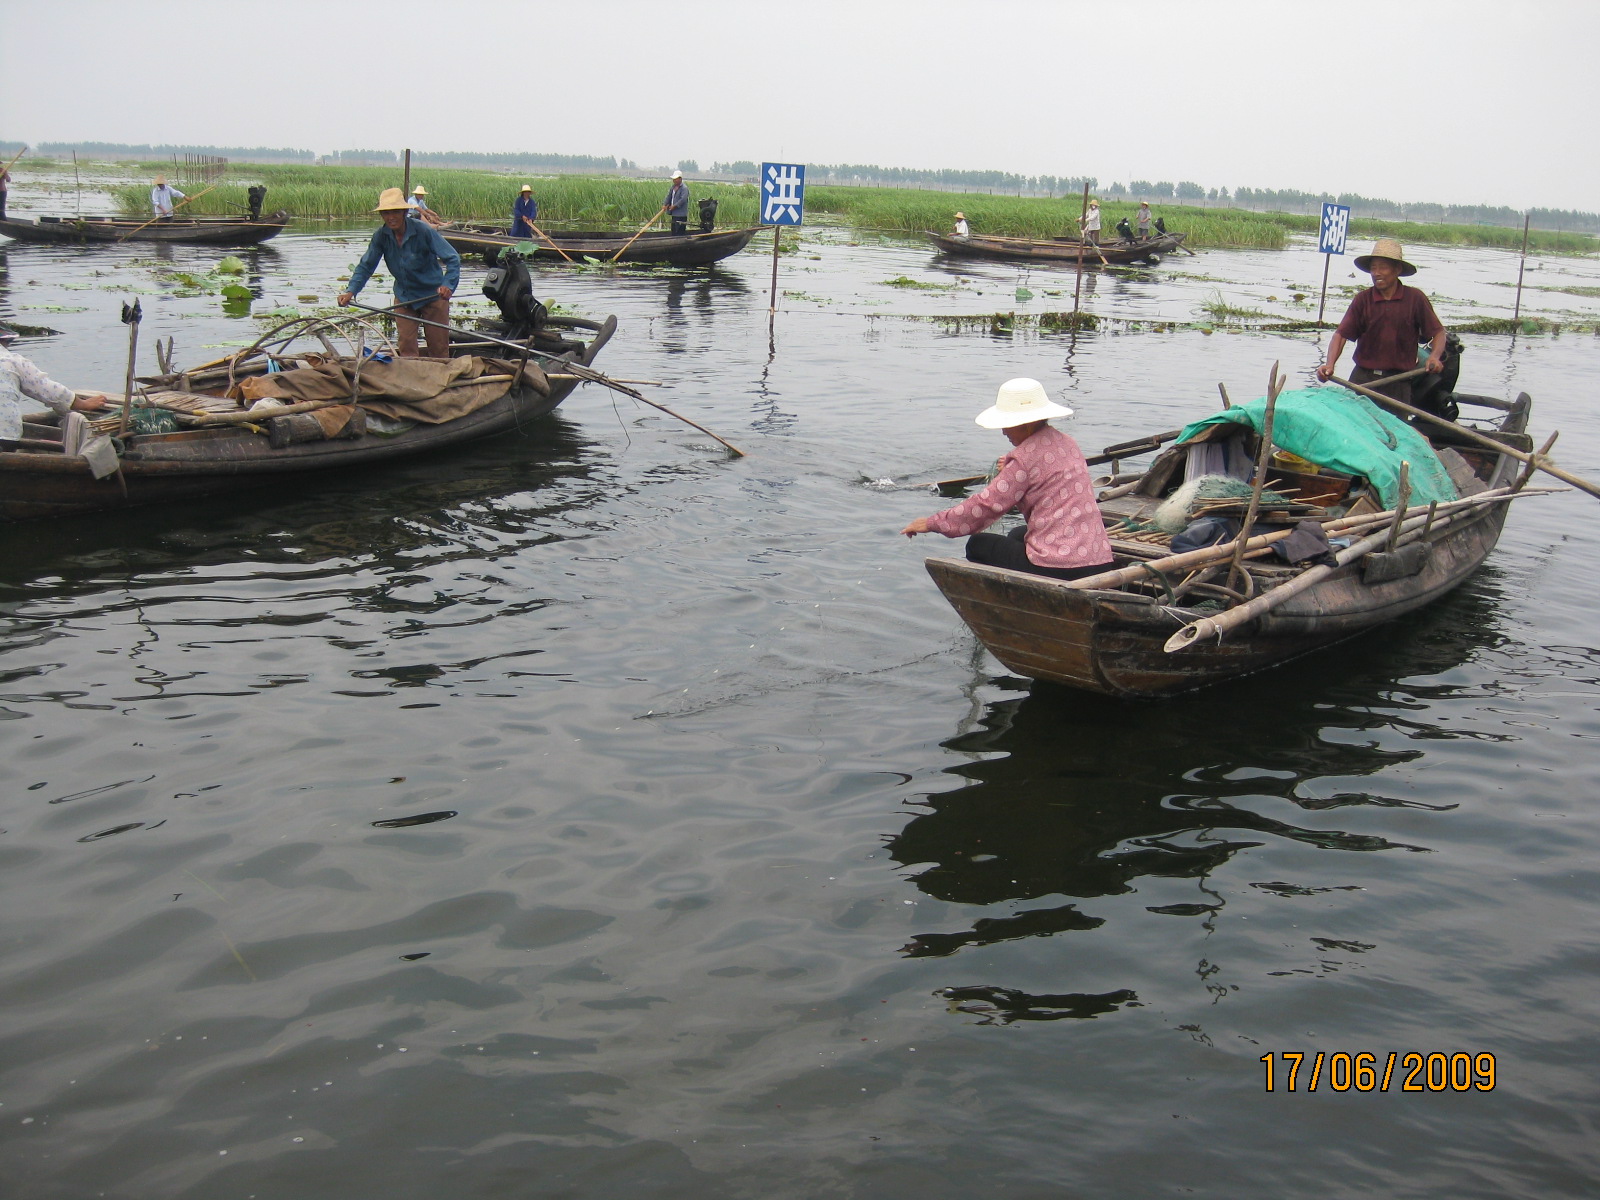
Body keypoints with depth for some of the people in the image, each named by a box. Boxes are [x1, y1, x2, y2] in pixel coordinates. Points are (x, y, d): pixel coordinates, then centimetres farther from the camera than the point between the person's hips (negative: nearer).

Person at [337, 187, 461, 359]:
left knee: (438, 348, 2)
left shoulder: (423, 231, -21)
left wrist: (448, 284, -40)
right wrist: (351, 290, -18)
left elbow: (453, 259, -23)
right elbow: (366, 266, -3)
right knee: (406, 348, 3)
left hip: (433, 295, -4)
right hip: (403, 297, 4)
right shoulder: (381, 235, -8)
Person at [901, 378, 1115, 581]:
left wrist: (932, 523, -2)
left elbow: (987, 504, -11)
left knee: (978, 545, 10)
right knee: (1017, 536, 34)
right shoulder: (1067, 443, 13)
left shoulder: (1026, 456, -13)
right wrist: (1011, 472, 11)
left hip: (1057, 568, -9)